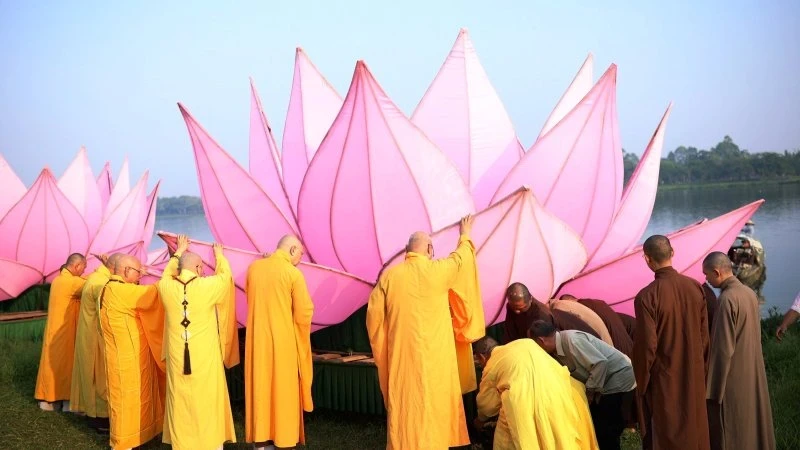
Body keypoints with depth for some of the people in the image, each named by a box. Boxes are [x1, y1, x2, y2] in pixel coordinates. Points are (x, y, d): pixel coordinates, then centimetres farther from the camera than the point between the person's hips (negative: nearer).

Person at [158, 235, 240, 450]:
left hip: (177, 356, 3)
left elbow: (168, 273, 21)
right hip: (205, 356, -3)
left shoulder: (166, 287, -3)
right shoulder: (207, 285, -12)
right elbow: (225, 275, 8)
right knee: (207, 401, 6)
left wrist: (179, 251, 34)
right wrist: (219, 254, 26)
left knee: (180, 401, 12)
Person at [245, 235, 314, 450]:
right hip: (284, 341, -4)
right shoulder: (293, 273, -12)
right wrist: (299, 333, 7)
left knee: (260, 389, 11)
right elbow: (304, 312, -10)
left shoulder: (254, 268, 3)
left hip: (258, 339, 5)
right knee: (284, 392, 5)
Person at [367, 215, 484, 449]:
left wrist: (382, 349, 16)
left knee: (404, 405, 9)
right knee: (432, 405, 5)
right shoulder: (438, 270, -7)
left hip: (400, 355, 3)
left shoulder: (389, 275, -1)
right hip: (433, 356, -3)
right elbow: (462, 256, 14)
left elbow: (374, 315, 2)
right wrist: (465, 235, 33)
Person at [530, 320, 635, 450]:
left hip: (620, 381, -9)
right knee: (595, 429, 14)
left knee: (606, 434, -6)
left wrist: (589, 392, -19)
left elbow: (600, 363, -28)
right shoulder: (557, 352, 4)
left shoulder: (571, 339, -25)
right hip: (605, 383, 9)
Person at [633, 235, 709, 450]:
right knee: (694, 427, 21)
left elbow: (646, 345, -18)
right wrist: (702, 368, 15)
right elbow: (705, 334, 2)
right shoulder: (695, 287, -7)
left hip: (664, 379, -5)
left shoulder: (646, 296, -23)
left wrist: (641, 382, -4)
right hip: (694, 374, 5)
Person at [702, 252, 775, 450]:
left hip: (733, 378, -8)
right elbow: (754, 337, 12)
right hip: (753, 374, 8)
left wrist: (713, 389, -15)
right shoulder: (750, 293, 3)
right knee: (752, 424, 19)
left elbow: (723, 348, -21)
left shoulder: (727, 299, -21)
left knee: (730, 433, 3)